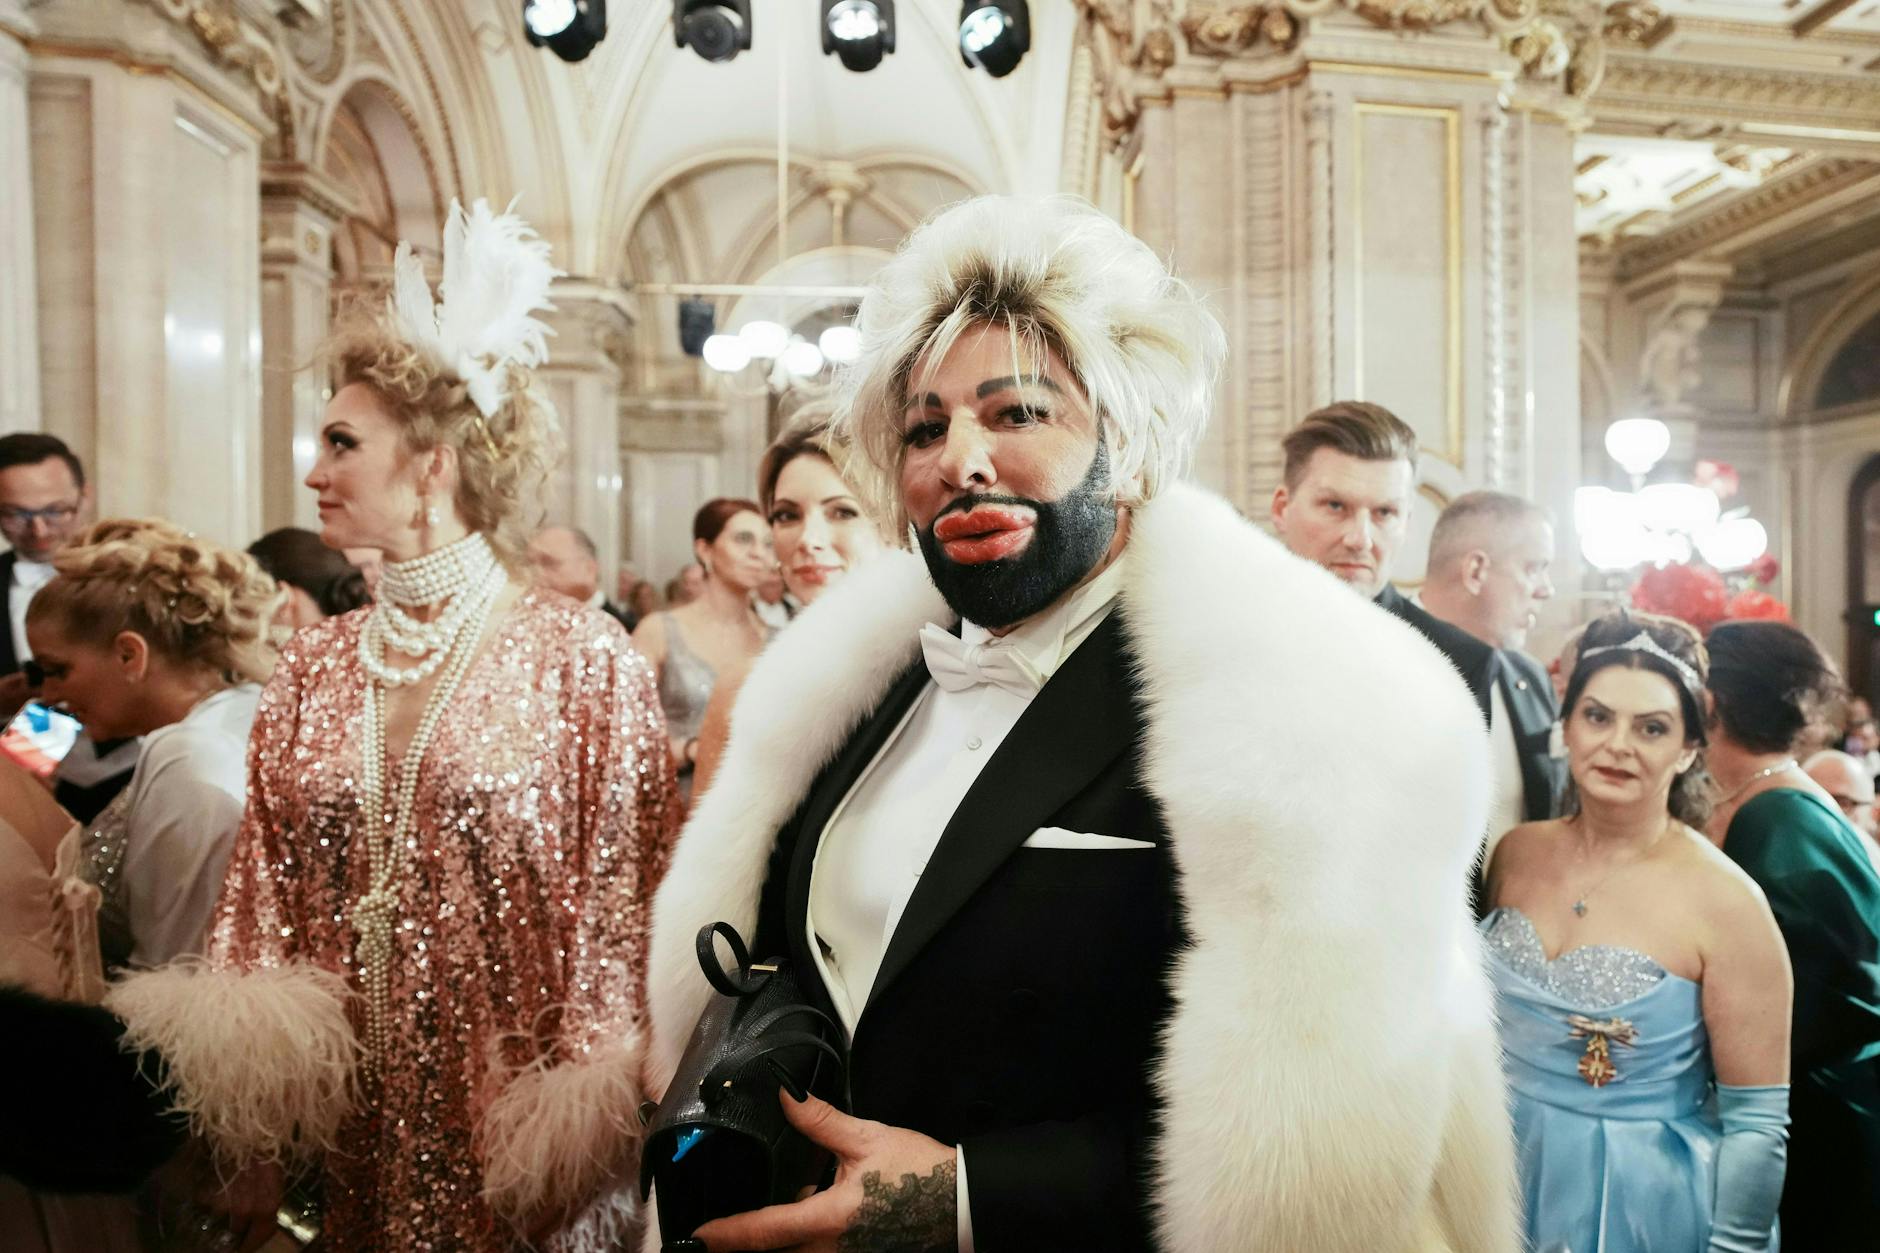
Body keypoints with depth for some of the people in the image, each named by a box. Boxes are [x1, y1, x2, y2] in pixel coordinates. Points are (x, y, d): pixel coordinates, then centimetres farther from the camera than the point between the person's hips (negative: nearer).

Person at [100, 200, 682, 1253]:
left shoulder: (583, 661, -14)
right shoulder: (312, 672, 0)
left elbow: (621, 912, -11)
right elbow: (266, 904, 4)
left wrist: (578, 1153, -10)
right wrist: (255, 1159, 1)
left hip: (511, 1144, -4)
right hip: (350, 1138, 4)